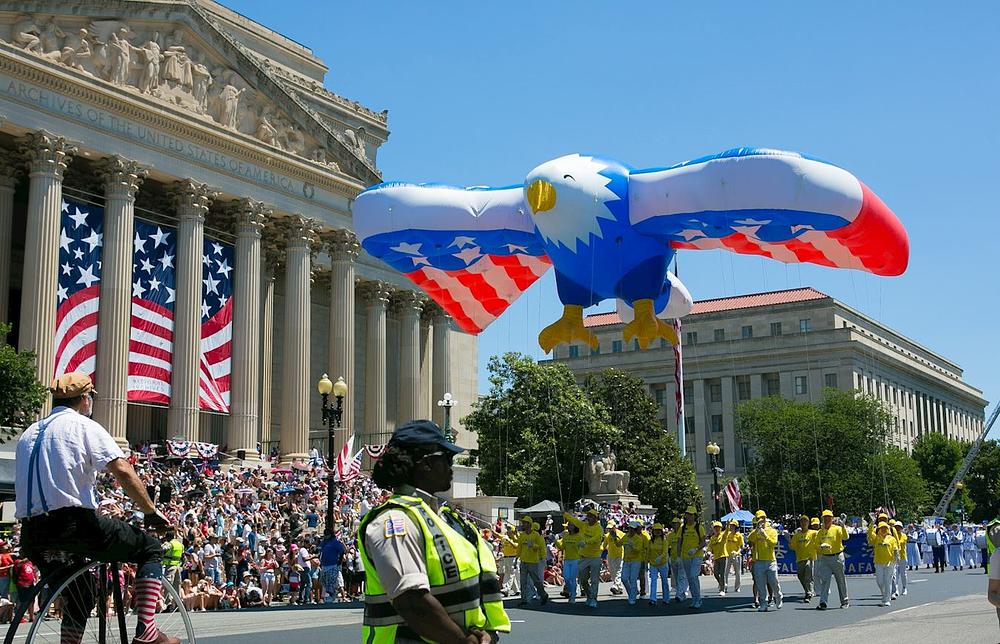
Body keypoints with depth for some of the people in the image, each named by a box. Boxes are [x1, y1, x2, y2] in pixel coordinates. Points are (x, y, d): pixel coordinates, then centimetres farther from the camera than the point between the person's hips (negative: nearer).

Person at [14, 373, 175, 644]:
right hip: (73, 523, -7)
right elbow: (123, 471, -10)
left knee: (80, 595, 25)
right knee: (151, 548, 8)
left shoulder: (29, 433, 22)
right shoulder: (84, 426, 1)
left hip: (31, 536, 7)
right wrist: (151, 512, -1)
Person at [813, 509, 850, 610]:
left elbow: (845, 537, -20)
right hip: (824, 558, 3)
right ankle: (823, 602, -10)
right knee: (824, 580, -6)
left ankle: (845, 601, 22)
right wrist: (821, 547, -11)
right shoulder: (820, 532, 10)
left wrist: (843, 527, -33)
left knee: (841, 580, 8)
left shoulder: (837, 529, -2)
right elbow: (817, 545, 11)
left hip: (837, 557, -3)